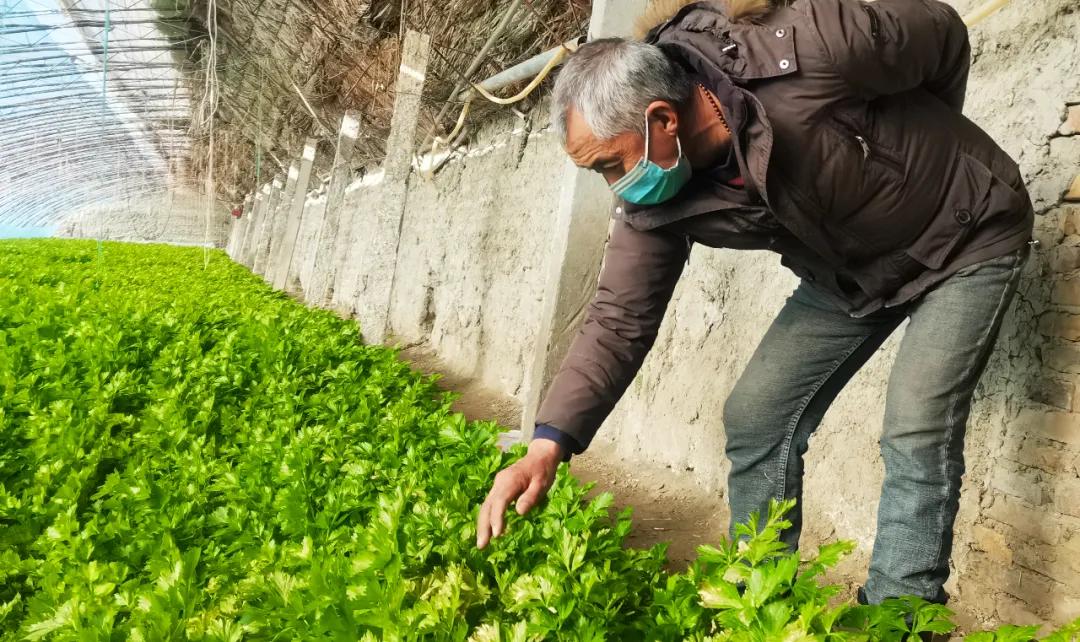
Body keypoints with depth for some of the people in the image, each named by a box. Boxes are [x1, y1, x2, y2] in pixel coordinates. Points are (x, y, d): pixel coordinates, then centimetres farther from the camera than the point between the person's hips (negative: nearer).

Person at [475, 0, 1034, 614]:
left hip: (966, 236, -4)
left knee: (916, 434, -16)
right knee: (756, 418, 0)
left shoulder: (806, 51, -35)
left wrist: (929, 147, 1)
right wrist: (548, 443, -28)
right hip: (847, 273, 5)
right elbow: (620, 321, -17)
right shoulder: (656, 200, -19)